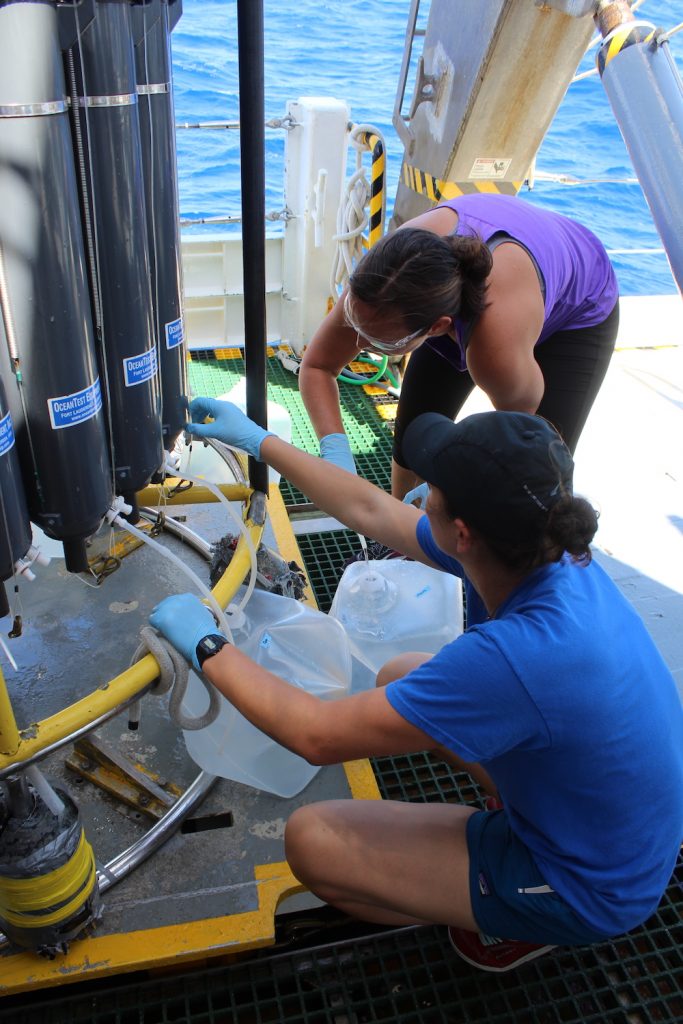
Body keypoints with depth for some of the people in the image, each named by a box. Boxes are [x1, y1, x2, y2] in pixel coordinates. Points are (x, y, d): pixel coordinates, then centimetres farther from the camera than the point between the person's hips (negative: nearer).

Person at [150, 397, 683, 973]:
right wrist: (258, 441, 5)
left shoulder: (521, 655, -40)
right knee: (400, 678, 12)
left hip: (588, 891, -7)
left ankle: (517, 927, 8)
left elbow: (318, 736, -30)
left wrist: (206, 646, -17)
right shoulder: (548, 551, -15)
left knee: (311, 841, -10)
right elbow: (369, 509, -2)